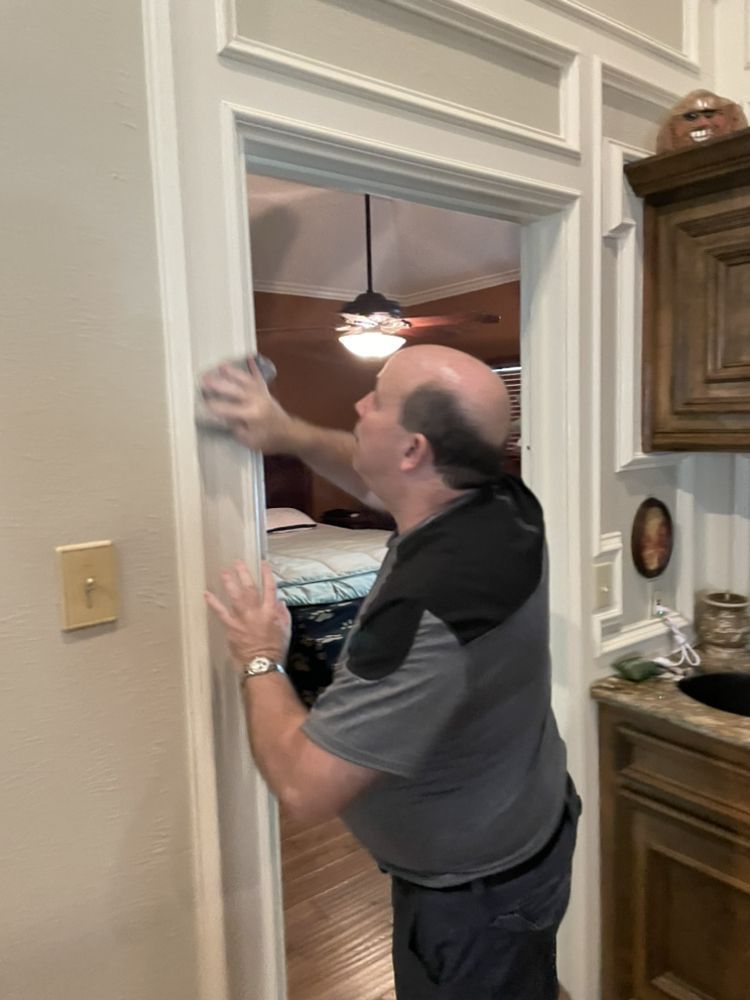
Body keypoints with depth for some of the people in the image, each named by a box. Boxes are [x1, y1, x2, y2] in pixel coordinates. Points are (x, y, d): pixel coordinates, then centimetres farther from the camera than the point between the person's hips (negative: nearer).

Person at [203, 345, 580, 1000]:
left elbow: (305, 788, -32)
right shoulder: (504, 504, -15)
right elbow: (380, 484, 7)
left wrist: (259, 661, -17)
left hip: (474, 893, -7)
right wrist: (291, 435, -5)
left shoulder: (425, 614, -41)